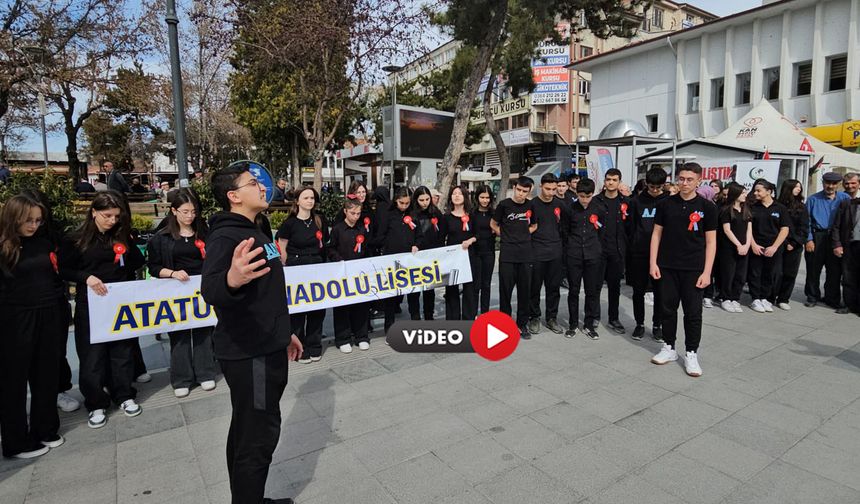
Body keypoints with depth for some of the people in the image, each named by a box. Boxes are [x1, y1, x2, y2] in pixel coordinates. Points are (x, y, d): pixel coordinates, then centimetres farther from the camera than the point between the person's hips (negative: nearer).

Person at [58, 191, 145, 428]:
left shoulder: (122, 236, 5)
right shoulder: (76, 239, -4)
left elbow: (139, 263, 5)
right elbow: (64, 270, -2)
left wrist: (128, 246, -11)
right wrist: (86, 277, -19)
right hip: (91, 305, -2)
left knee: (123, 350, 10)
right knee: (93, 354, 4)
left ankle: (125, 395, 24)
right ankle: (96, 404, 18)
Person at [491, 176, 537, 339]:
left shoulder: (531, 206, 6)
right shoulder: (504, 204, -2)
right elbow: (493, 224, 9)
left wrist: (524, 234, 6)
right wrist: (507, 236, 4)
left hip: (525, 254, 3)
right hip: (507, 254, -2)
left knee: (524, 290, 7)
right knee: (505, 289, 1)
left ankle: (522, 324, 20)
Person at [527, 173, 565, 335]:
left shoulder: (559, 204, 5)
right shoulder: (532, 204, -5)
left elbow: (564, 224, 17)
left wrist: (558, 241, 12)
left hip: (555, 252, 3)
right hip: (536, 252, -3)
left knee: (554, 287, 9)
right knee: (534, 287, 4)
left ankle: (552, 318, 22)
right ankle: (534, 318, 18)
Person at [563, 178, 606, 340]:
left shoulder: (600, 208, -2)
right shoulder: (569, 209, -3)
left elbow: (602, 231, 9)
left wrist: (597, 247, 11)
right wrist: (570, 247, 10)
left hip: (593, 255, 1)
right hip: (574, 255, 0)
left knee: (593, 290, 5)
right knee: (573, 290, 5)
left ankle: (589, 324, 17)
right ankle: (573, 324, 16)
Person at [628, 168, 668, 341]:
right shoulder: (637, 201, 3)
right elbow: (631, 227, 3)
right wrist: (632, 248, -4)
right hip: (639, 253, 0)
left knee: (660, 291, 8)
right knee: (638, 291, 7)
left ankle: (657, 325, 22)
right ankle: (640, 324, 21)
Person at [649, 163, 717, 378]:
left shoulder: (707, 207, -2)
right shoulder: (666, 204, 2)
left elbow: (711, 241, -1)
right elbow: (656, 234, 6)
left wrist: (707, 272, -7)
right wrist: (653, 263, -2)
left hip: (694, 269, -1)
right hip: (667, 267, 2)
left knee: (693, 312, 3)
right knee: (668, 308, 9)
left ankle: (691, 354, 16)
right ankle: (669, 348, 24)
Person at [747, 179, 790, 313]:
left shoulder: (780, 208, 2)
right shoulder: (752, 208, 4)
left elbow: (784, 229, 1)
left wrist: (774, 247, -8)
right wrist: (753, 245, -7)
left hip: (773, 249, 0)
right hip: (755, 248, 0)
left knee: (771, 274, 5)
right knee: (755, 274, 1)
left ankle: (765, 298, 18)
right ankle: (756, 299, 10)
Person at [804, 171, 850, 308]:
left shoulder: (844, 198, 8)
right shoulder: (813, 199, 3)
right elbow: (807, 221, 1)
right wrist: (809, 239, -7)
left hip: (835, 238, 2)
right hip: (817, 237, -2)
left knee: (835, 270, 6)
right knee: (813, 269, 3)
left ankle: (832, 298, 18)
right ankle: (813, 297, 16)